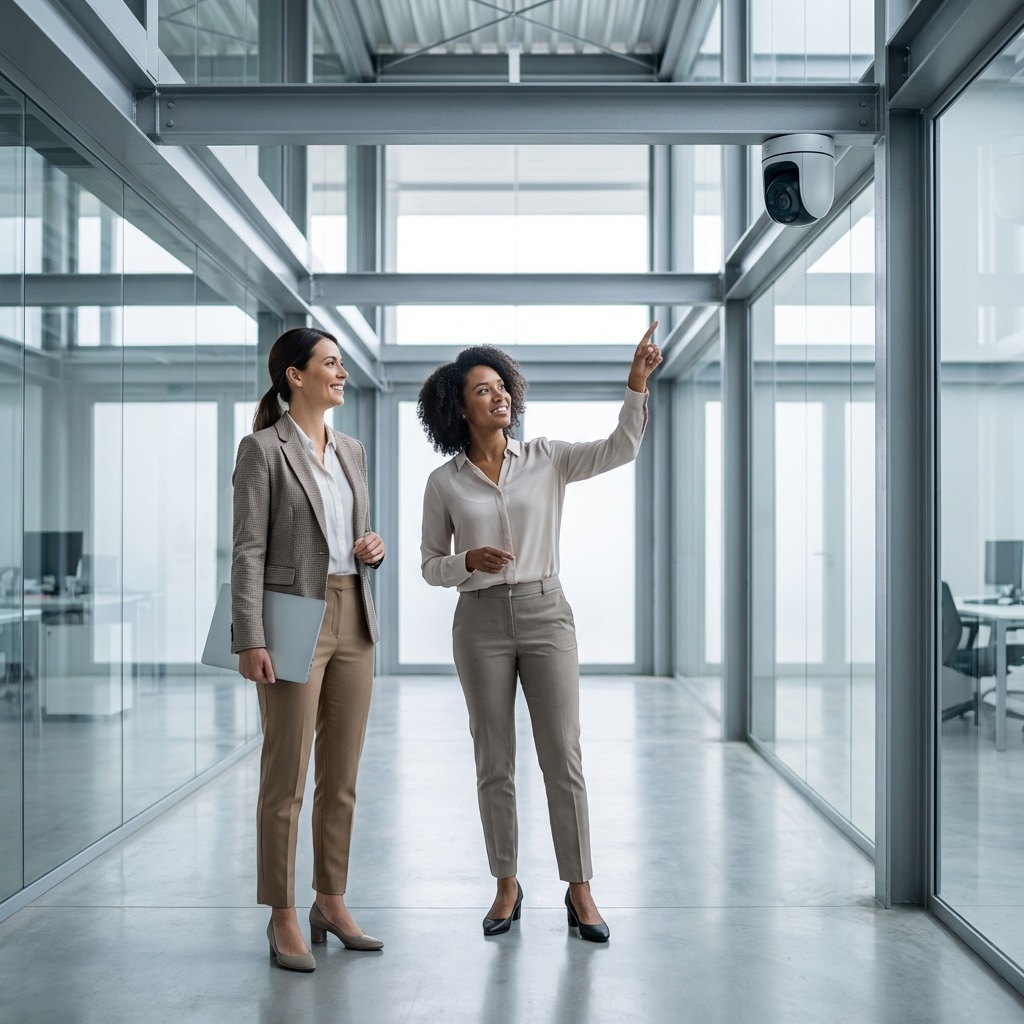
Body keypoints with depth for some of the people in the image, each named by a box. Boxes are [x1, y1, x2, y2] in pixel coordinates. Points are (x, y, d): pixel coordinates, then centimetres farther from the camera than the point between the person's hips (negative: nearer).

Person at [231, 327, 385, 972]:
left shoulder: (352, 451, 14)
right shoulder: (263, 449, -5)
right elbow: (248, 551, -10)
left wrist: (375, 549, -1)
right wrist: (251, 640, -17)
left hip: (354, 623, 7)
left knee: (342, 778, 12)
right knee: (286, 779, 0)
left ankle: (332, 902, 24)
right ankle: (284, 918, 11)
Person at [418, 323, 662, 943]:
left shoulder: (546, 459, 3)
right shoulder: (444, 482, 2)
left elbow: (620, 449, -10)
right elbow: (431, 566, 7)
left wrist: (637, 384, -23)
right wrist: (469, 560, -14)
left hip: (545, 613, 0)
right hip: (480, 621, 0)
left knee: (563, 754, -1)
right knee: (494, 761, 6)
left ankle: (580, 889, 10)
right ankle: (507, 886, 21)